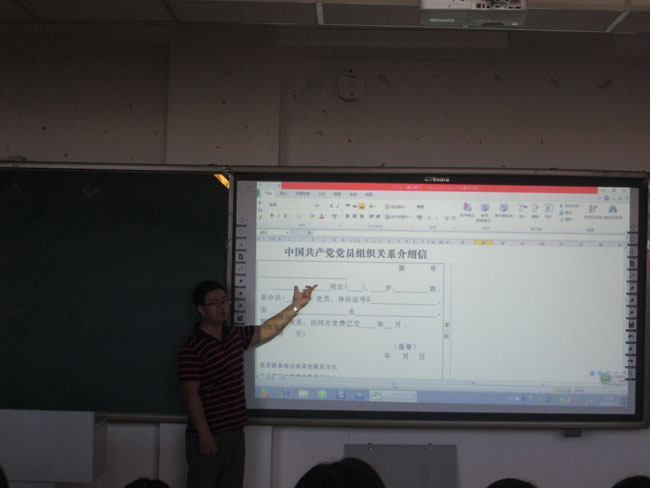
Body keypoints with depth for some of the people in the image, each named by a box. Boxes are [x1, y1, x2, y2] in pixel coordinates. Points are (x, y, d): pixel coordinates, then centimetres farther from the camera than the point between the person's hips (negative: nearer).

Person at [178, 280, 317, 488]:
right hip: (208, 438, -8)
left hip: (235, 433, 8)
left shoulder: (235, 335, 9)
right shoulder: (192, 349, -15)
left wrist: (295, 306, 12)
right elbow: (191, 394, -18)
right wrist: (204, 436, -20)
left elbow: (266, 331, 19)